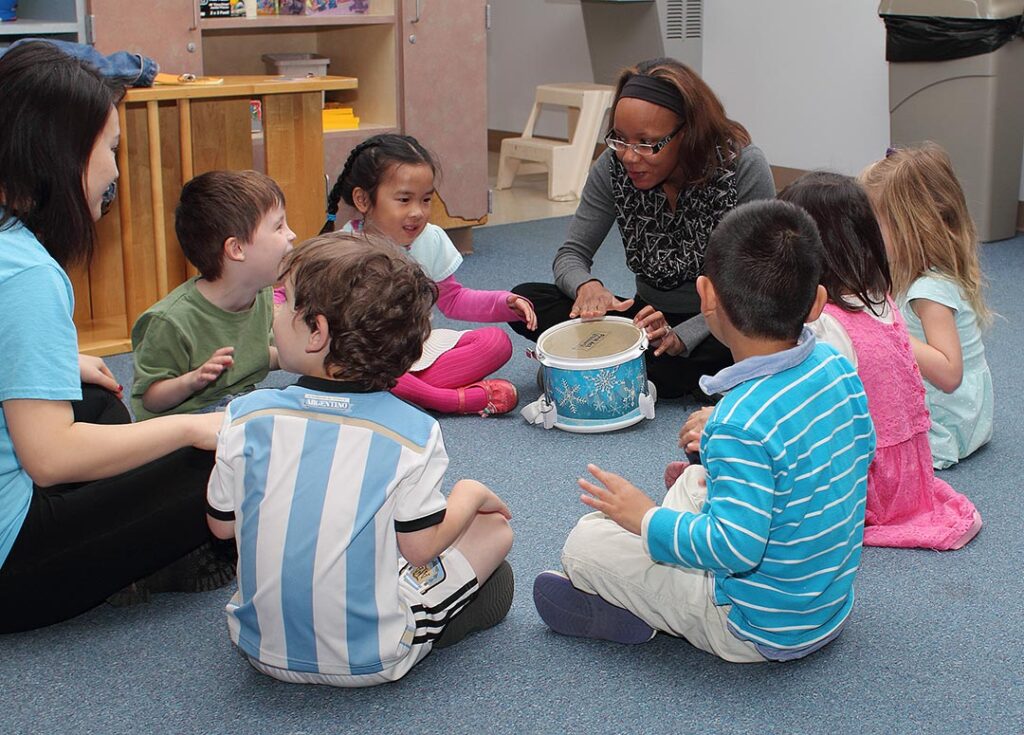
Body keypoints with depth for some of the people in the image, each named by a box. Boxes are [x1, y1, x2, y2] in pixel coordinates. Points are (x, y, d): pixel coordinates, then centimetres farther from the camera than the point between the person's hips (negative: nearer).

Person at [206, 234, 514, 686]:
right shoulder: (412, 432, -21)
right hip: (371, 662, -1)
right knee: (494, 527, 9)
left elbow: (222, 525, -3)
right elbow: (421, 548, -13)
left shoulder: (247, 417, -15)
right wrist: (469, 495, 6)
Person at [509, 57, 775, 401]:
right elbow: (571, 254, -3)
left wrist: (681, 337, -32)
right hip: (654, 317, 4)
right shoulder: (613, 166, -10)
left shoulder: (743, 166, -20)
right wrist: (588, 286, -29)